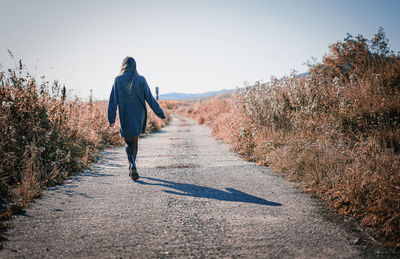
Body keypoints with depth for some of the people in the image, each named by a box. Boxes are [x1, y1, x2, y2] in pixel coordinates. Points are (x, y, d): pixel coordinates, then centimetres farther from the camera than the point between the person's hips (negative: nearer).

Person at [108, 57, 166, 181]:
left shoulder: (118, 80, -5)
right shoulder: (141, 80, -4)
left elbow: (113, 100, -9)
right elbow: (149, 98, -5)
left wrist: (111, 119, -8)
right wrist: (160, 113, 3)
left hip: (125, 116, -1)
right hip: (139, 115, 2)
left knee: (129, 142, 8)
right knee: (135, 141, 19)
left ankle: (133, 167, -15)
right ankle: (132, 168, 29)